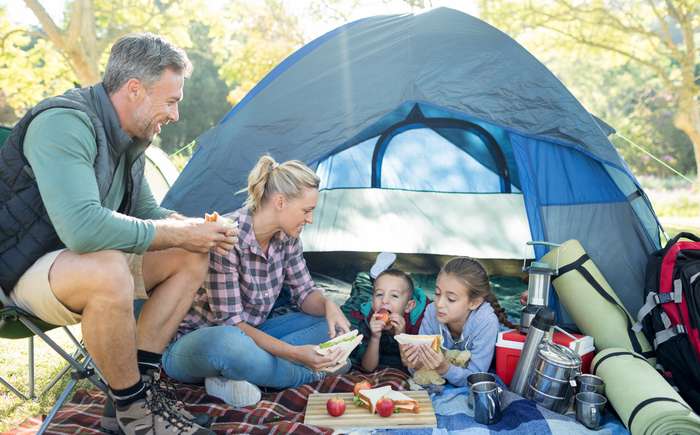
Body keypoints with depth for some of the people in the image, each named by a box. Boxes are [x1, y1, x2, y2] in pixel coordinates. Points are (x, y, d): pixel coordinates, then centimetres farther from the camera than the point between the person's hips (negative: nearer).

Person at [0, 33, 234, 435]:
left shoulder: (127, 137, 3)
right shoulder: (64, 124, -26)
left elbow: (144, 212, 13)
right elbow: (82, 228, -39)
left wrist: (195, 228, -8)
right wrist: (176, 234, -27)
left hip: (93, 261, 9)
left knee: (191, 258, -1)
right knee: (107, 272, -39)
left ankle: (141, 380, -4)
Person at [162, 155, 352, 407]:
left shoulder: (286, 237, -4)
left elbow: (304, 292, 5)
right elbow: (230, 323, -27)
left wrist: (327, 305, -19)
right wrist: (295, 353, -35)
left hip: (249, 335, 7)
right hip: (192, 344, -7)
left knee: (331, 326, -6)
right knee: (229, 342, -43)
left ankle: (232, 379, -16)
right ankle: (314, 374, -16)